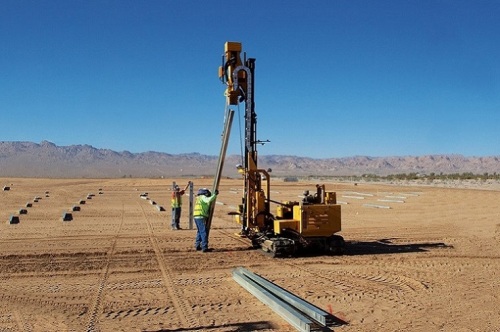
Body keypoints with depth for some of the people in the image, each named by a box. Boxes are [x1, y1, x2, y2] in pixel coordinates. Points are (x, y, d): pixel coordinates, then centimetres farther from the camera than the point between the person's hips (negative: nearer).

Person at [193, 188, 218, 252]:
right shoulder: (203, 197, -4)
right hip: (200, 217, -10)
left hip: (196, 217, 10)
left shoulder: (200, 198, 24)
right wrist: (215, 194, -15)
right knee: (204, 232, -9)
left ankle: (197, 246, 26)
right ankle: (204, 247, -12)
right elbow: (209, 200, -24)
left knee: (200, 231, 21)